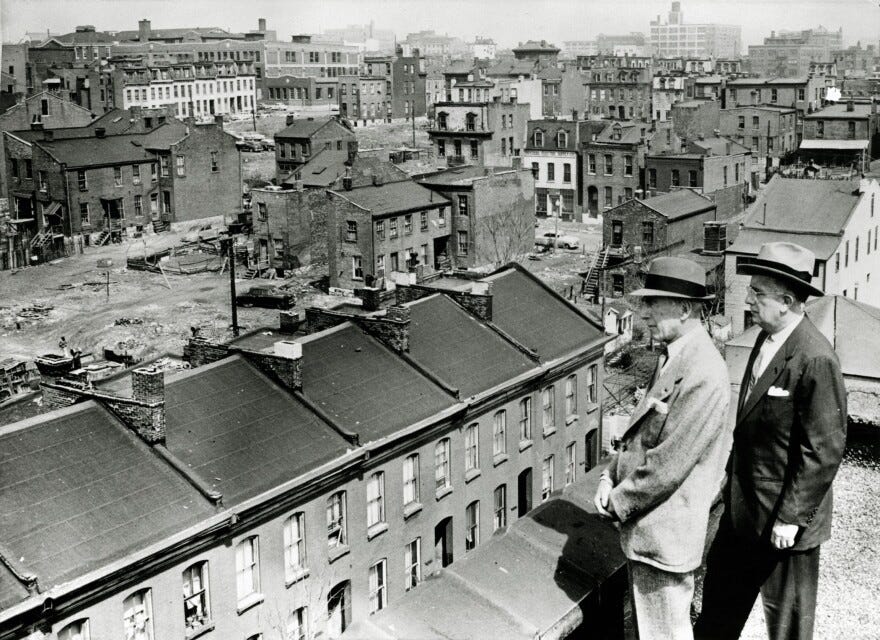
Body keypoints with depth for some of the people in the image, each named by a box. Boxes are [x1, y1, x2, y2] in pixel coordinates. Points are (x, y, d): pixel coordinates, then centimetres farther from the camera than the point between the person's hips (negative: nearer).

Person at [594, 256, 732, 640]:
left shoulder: (701, 374, -24)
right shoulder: (673, 358, 9)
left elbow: (669, 463, -24)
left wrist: (619, 502, -12)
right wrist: (609, 478, 3)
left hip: (665, 534, -10)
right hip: (644, 528, 10)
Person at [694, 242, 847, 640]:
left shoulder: (814, 359, -25)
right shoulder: (767, 339, 3)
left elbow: (824, 451, -22)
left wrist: (790, 518, -20)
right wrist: (733, 472, 15)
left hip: (783, 520, -8)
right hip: (743, 509, 8)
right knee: (720, 595, 23)